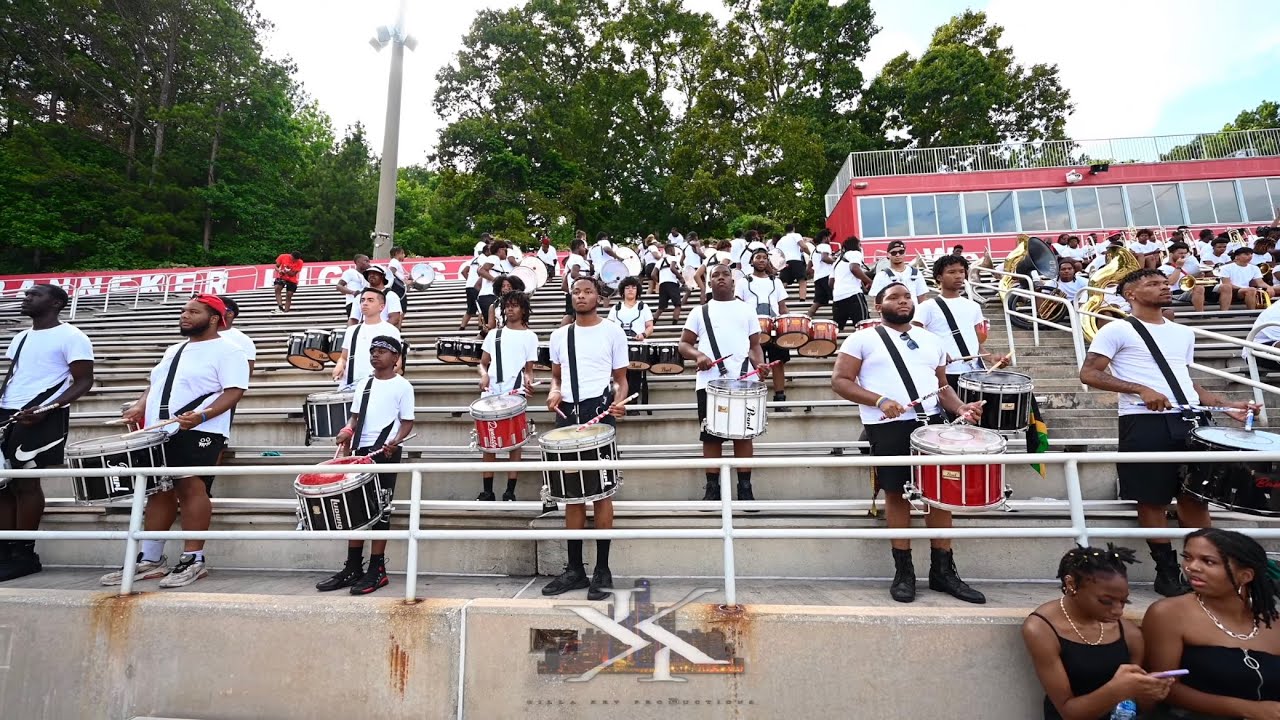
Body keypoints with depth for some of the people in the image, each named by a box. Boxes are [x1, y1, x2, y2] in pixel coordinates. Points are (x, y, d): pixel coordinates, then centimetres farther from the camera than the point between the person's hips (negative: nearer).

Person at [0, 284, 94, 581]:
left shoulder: (70, 337, -6)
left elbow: (83, 382, -12)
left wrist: (46, 409, -22)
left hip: (41, 418, -8)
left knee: (26, 483, -5)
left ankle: (24, 554, 4)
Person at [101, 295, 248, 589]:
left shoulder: (227, 351, -6)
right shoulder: (174, 350, 21)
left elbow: (234, 391, -15)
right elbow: (154, 384, 28)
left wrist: (202, 415, -28)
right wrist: (140, 407, 8)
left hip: (199, 433, -8)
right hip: (159, 433, 9)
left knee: (192, 490, -9)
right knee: (159, 491, 12)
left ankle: (193, 560, -1)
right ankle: (150, 559, 21)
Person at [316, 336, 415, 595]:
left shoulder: (402, 386, -3)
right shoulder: (364, 384, 14)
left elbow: (407, 422, -5)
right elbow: (355, 416, 18)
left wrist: (394, 442, -21)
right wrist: (347, 432, -1)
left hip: (386, 453, -6)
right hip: (361, 451, 6)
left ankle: (377, 570, 7)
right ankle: (352, 568, 20)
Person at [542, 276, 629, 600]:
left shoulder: (612, 332, 4)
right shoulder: (559, 335, 14)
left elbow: (621, 379, 5)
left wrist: (618, 402, -15)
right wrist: (554, 391, -1)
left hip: (599, 410, -4)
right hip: (567, 413, 4)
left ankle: (602, 569, 9)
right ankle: (574, 568, 19)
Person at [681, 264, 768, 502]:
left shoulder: (747, 309, 15)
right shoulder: (700, 312, 12)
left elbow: (754, 344, 13)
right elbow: (684, 344, 10)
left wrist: (760, 364, -7)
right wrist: (698, 355, -11)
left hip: (743, 382, 1)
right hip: (709, 383, 0)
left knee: (744, 433, 3)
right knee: (711, 436, 3)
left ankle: (745, 488, 12)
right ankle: (712, 488, 12)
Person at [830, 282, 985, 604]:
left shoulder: (932, 341, 19)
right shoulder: (862, 339, 2)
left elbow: (941, 385, 22)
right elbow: (840, 381, -5)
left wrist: (960, 407, 0)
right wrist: (880, 400, -18)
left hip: (932, 422, 5)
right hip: (887, 427, -5)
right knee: (897, 494, 2)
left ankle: (943, 571, 20)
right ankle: (903, 571, 17)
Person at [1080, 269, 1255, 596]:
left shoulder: (1184, 333, 19)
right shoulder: (1117, 330, -4)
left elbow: (1185, 382, 25)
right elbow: (1089, 374, -11)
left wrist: (1228, 405, 12)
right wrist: (1142, 390, -19)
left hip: (1188, 422, 7)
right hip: (1145, 424, -6)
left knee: (1196, 495, 11)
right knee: (1153, 499, 2)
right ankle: (1167, 572, 14)